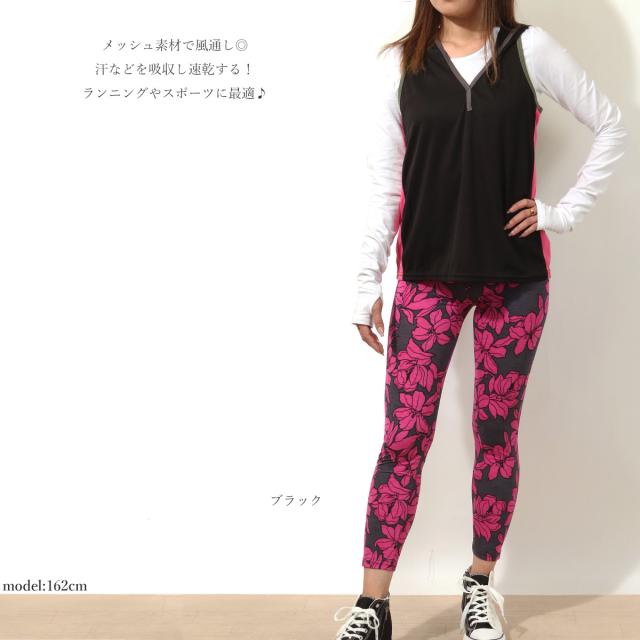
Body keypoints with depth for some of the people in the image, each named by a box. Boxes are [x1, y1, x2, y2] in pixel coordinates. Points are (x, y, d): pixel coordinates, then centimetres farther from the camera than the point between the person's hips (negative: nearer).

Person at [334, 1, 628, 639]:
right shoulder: (398, 64, 2)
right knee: (403, 437, -3)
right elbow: (383, 184, 2)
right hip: (428, 277, 0)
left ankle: (480, 585, 24)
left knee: (496, 434, 7)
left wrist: (565, 210, 0)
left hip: (516, 276, 0)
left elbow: (610, 125, 8)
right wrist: (366, 286, -1)